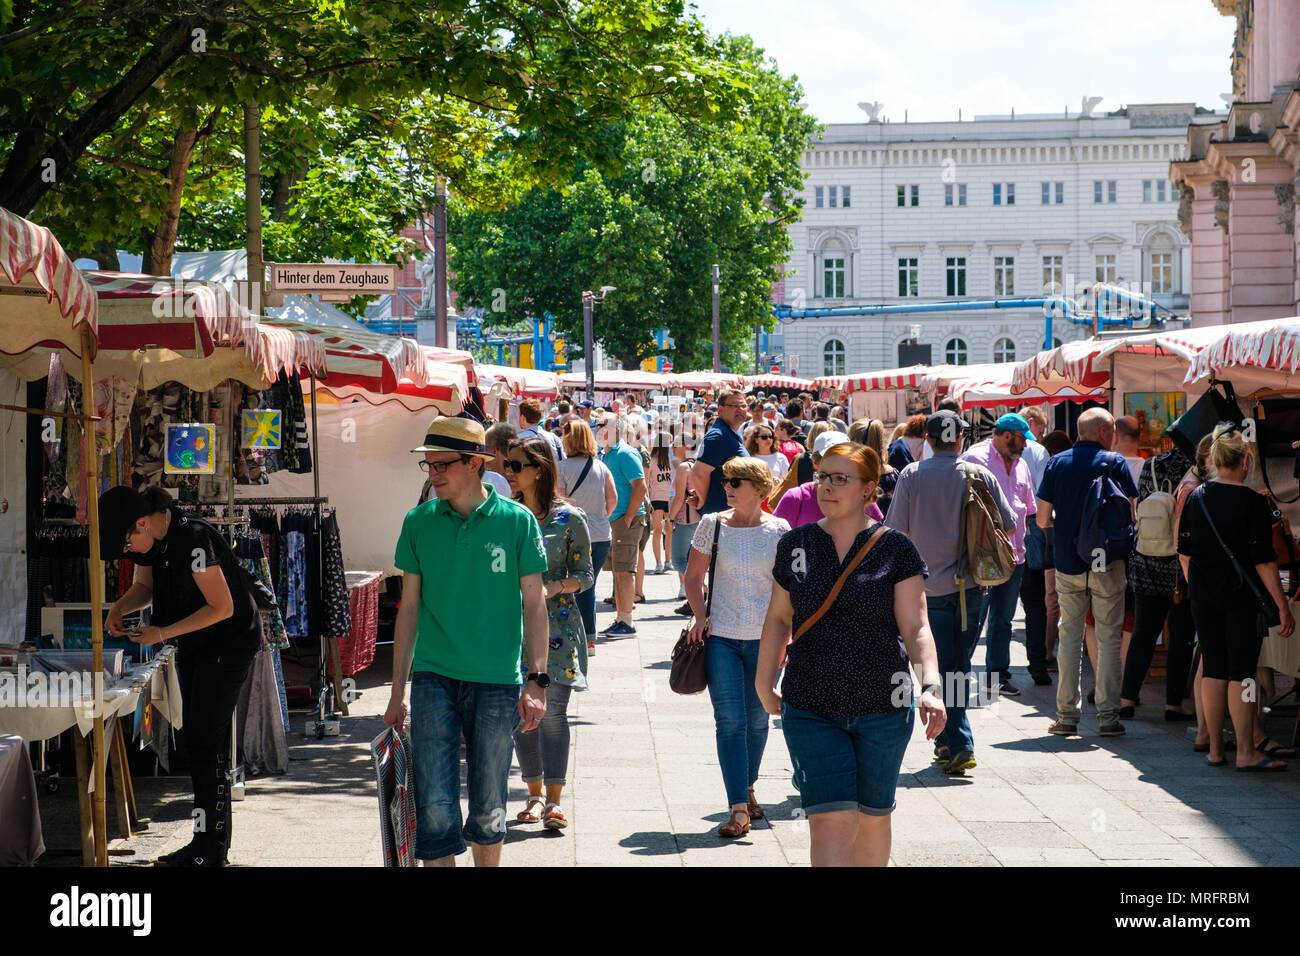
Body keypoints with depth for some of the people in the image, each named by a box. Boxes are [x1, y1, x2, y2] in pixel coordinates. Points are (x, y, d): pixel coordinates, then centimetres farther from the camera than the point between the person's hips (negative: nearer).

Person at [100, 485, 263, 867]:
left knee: (205, 739, -10)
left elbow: (222, 607, -25)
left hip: (230, 642, -9)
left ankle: (210, 849, -5)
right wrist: (120, 607, -7)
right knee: (195, 735, 10)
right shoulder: (151, 539, -2)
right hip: (194, 645, 9)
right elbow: (145, 586, 15)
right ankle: (212, 844, 16)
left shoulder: (194, 539, -28)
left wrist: (163, 633, -26)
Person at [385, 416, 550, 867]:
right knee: (435, 810, -6)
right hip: (434, 678, 1)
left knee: (488, 812, 10)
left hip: (497, 682, -1)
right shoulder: (419, 522, 3)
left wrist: (537, 681, -6)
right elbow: (409, 607, 9)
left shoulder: (516, 521, -2)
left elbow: (534, 604, 1)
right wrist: (398, 688, 8)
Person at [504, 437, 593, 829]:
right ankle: (535, 794, 17)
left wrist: (552, 588, -17)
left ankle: (554, 800, -7)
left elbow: (585, 575, 0)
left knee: (553, 710, -9)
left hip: (556, 624, -3)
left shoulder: (568, 518, -3)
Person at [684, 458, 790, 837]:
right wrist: (700, 615, -3)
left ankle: (747, 788, 33)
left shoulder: (777, 530, 1)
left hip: (763, 637, 1)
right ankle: (739, 809, -9)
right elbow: (694, 576, 11)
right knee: (730, 721, -7)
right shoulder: (713, 525, 1)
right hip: (721, 636, -1)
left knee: (757, 719, 11)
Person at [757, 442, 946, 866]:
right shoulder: (795, 545, 4)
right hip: (810, 711, 1)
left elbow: (916, 627, -6)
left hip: (883, 707, -1)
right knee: (831, 821, -11)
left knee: (872, 818, 12)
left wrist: (931, 686, -19)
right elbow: (779, 618, 15)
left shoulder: (895, 549, -3)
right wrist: (764, 683, 15)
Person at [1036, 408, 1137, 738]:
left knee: (1070, 636, 10)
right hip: (1107, 562, -2)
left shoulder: (1057, 463, 3)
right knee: (1108, 638, 3)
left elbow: (1043, 519, 1)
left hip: (1067, 562, 3)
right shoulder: (1115, 463, -5)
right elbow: (1130, 516, -7)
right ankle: (1107, 716, 1)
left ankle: (1067, 715, 8)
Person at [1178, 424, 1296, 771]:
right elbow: (1263, 560, -13)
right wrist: (1283, 606, -8)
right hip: (1242, 595, -5)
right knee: (1242, 672, -2)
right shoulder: (1252, 502, -12)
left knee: (1213, 670, 10)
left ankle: (1215, 749, 15)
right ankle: (1246, 751, -1)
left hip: (1203, 596, 5)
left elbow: (1184, 553, 9)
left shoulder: (1196, 498, 4)